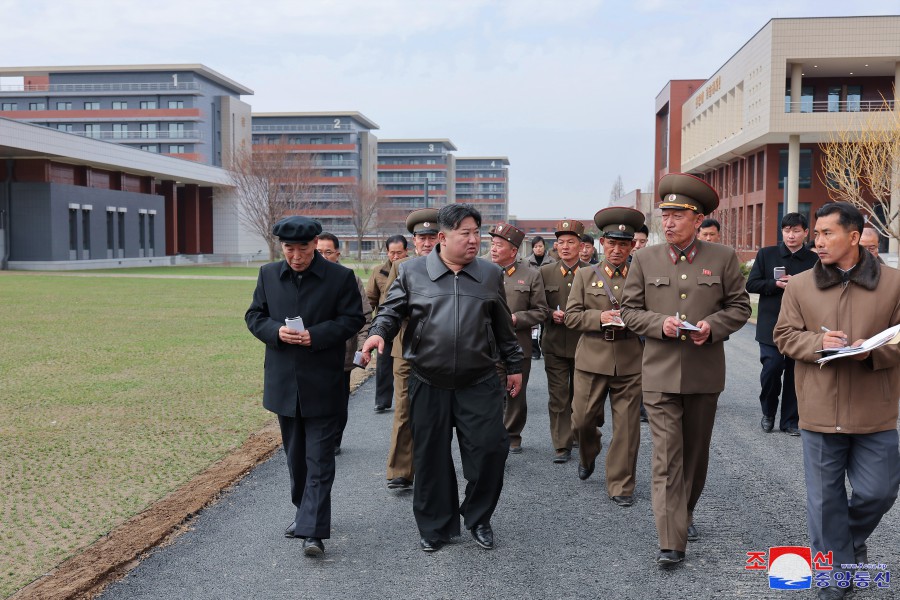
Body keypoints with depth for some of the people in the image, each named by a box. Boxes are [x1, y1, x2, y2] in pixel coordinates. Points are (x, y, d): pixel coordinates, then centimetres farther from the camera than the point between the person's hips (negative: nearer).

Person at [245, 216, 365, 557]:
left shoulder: (340, 277, -5)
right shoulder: (268, 275, 6)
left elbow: (353, 319, -4)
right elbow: (254, 316, 9)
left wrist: (316, 335, -19)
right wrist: (276, 331, -12)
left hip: (322, 384, -4)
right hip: (283, 382, 4)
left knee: (319, 458, -4)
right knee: (295, 455, 17)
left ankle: (313, 531, -4)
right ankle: (305, 512, 34)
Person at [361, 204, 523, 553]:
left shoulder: (490, 275, 7)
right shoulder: (412, 272, 1)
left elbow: (503, 328, 14)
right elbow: (392, 310, 7)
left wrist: (514, 366, 17)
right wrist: (379, 332, -14)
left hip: (480, 383, 1)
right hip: (428, 383, -1)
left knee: (490, 448, -3)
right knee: (431, 457, 7)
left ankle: (478, 518, 22)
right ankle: (436, 527, 25)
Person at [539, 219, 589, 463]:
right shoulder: (545, 272, 5)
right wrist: (552, 314, -11)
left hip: (583, 345, 0)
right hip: (554, 345, 0)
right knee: (558, 398, 0)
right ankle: (562, 446, 5)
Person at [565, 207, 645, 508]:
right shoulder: (585, 275, 8)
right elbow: (571, 316, 3)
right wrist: (599, 317, -13)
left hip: (630, 362, 0)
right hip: (592, 360, 1)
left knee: (626, 427, 2)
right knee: (583, 419, 6)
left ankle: (620, 485, 14)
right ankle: (587, 455, 39)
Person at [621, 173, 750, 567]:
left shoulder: (723, 258, 1)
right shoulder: (645, 260, 2)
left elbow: (739, 307, 5)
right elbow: (630, 311, 5)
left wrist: (712, 325, -14)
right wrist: (661, 324, -14)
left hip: (704, 373, 1)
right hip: (660, 373, -1)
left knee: (696, 451, 17)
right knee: (666, 457, -5)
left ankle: (685, 513, 39)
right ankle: (672, 542, -3)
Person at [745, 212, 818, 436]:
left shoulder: (814, 260, 3)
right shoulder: (766, 254, 4)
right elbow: (751, 284, 1)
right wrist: (777, 284, -13)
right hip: (771, 324, -1)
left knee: (795, 373, 5)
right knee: (772, 367, -10)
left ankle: (790, 421, 17)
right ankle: (768, 413, 14)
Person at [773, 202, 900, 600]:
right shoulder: (800, 285, 3)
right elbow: (784, 336, 4)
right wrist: (817, 341, -15)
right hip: (820, 411, 1)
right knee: (824, 497, 7)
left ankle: (853, 536, 40)